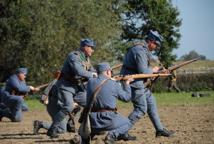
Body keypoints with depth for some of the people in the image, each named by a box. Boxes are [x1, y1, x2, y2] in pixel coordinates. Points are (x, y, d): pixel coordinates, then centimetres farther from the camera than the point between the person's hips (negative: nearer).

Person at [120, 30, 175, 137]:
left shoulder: (143, 49, 13)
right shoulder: (140, 51, -20)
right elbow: (143, 71, -24)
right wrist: (153, 70, -6)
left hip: (139, 83, 11)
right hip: (134, 83, -11)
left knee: (151, 103, 15)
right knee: (141, 109, -7)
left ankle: (159, 129, 22)